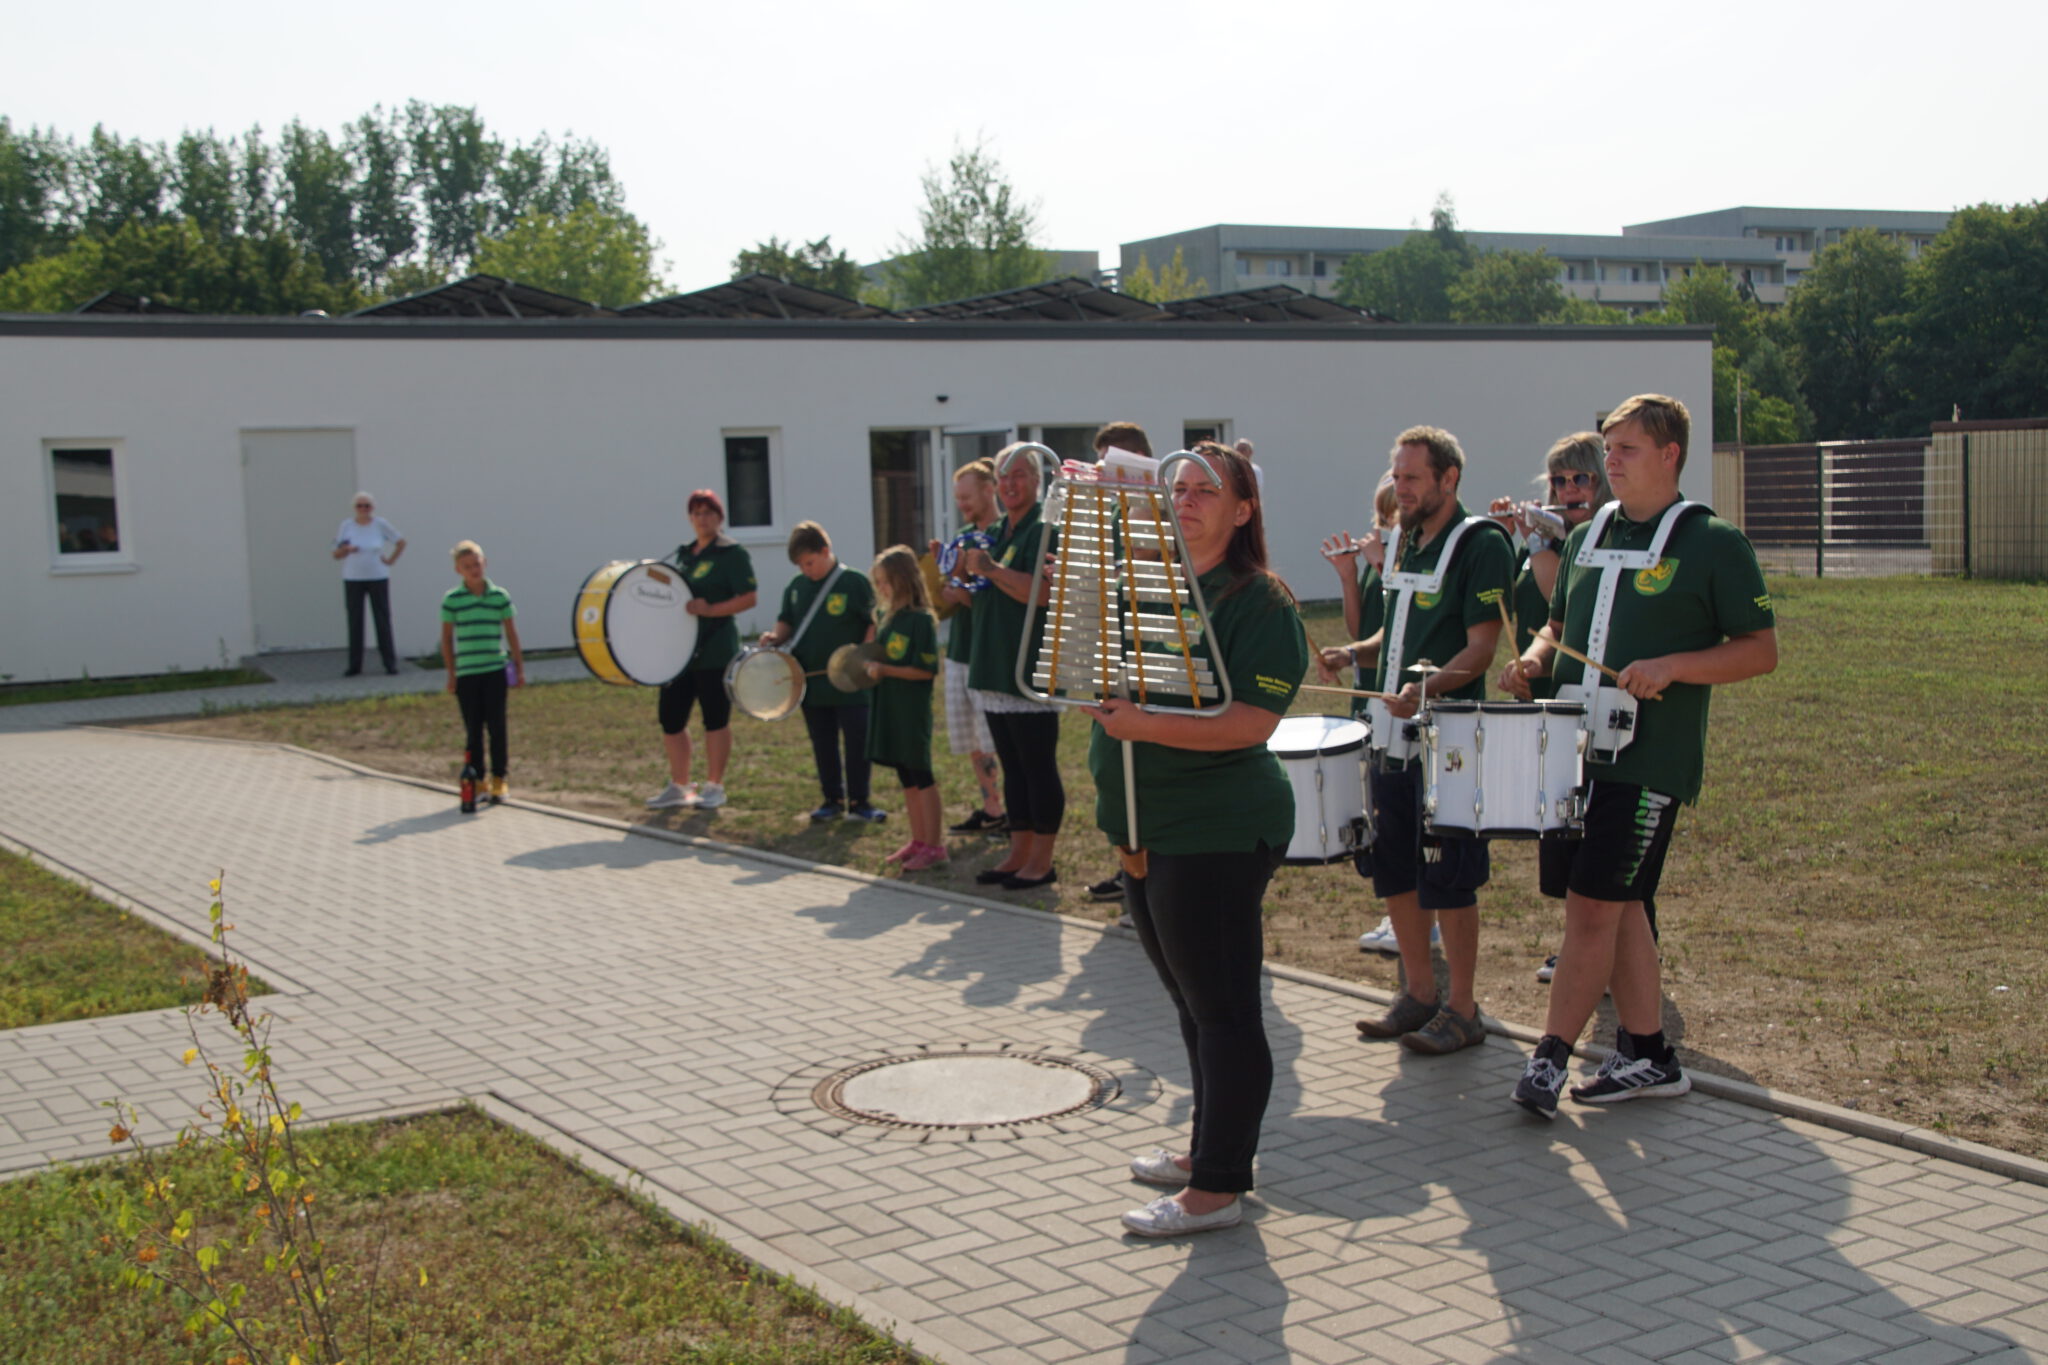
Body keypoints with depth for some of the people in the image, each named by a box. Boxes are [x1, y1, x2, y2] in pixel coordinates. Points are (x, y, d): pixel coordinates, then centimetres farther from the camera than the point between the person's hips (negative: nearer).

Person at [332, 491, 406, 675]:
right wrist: (346, 550, -15)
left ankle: (390, 662, 3)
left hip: (378, 578, -1)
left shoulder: (380, 525, 1)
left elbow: (401, 542, 13)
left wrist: (391, 560, 3)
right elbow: (336, 554, 5)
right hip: (353, 579, 1)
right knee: (354, 622, 1)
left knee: (383, 620, -1)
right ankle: (354, 665, 5)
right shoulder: (347, 526, 3)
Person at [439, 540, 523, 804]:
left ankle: (498, 780, 10)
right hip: (466, 673, 0)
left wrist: (519, 666, 9)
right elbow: (446, 638, 6)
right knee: (473, 729, 5)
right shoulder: (451, 600, 0)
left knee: (497, 726, 0)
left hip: (496, 670, 0)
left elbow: (511, 633, 9)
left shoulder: (500, 596, 2)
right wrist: (451, 673, 4)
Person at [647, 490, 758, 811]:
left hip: (715, 651, -7)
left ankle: (714, 787, 12)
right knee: (670, 718, 8)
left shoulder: (732, 553, -7)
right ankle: (679, 787, 19)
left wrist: (709, 610, -22)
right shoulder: (683, 553, 16)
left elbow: (749, 598, -14)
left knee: (716, 719, 2)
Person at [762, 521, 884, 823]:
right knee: (823, 746, 12)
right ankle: (832, 800, 23)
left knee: (857, 744, 1)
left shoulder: (855, 582, -9)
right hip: (812, 683, 5)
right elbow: (787, 622, 16)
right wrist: (775, 636, -5)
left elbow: (875, 624, -7)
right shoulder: (796, 587, 7)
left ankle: (858, 802, 11)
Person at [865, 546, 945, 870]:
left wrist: (885, 670, -21)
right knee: (906, 778, 14)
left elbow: (926, 670, -18)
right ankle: (918, 841, 23)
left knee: (921, 776, -1)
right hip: (888, 709, 8)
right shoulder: (888, 619, 10)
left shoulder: (921, 621, -14)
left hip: (912, 712, -8)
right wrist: (870, 667, 0)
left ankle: (933, 846, 6)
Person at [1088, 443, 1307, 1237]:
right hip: (1146, 829, 8)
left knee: (1223, 1009, -1)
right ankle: (1211, 1149, 31)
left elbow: (1252, 721, -21)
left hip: (1216, 835, -8)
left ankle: (1219, 1187, 6)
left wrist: (1144, 725, -27)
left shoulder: (1261, 604, -11)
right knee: (1193, 1003, 18)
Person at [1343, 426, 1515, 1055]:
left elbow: (1480, 649, -16)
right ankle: (1419, 993, 26)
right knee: (1392, 869, 12)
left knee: (1446, 879, -2)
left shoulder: (1481, 544, -10)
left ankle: (1462, 1010, 9)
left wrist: (1427, 687, -31)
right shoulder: (1406, 541, 14)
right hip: (1392, 733, 8)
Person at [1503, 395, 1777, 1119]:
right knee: (1617, 905, 10)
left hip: (1650, 759, -6)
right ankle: (1649, 1057, 21)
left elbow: (1761, 650, -6)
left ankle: (1550, 1057, 2)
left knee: (1593, 904, -7)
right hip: (1575, 748, 7)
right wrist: (1535, 659, 1)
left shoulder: (1713, 543, -5)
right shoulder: (1588, 538, 13)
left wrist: (1673, 666, -20)